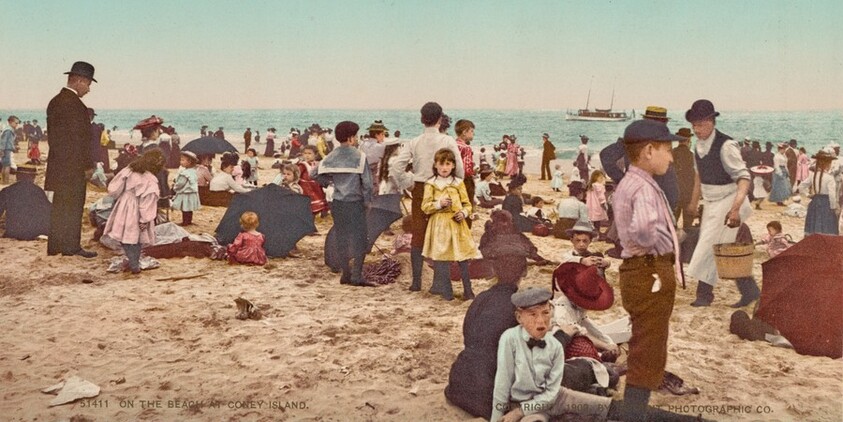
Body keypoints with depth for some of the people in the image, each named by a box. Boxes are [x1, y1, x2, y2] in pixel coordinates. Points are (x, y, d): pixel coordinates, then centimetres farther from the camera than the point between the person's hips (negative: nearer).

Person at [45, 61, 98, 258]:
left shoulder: (55, 101, 14)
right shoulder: (74, 104, -16)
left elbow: (53, 135, 17)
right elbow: (79, 138, -19)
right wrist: (88, 165, -14)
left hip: (56, 164, 9)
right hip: (72, 166, -9)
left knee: (58, 207, 14)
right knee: (72, 207, -2)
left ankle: (55, 246, 21)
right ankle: (71, 247, 4)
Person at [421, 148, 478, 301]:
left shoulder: (458, 183, 5)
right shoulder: (430, 184, 2)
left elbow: (467, 204, 8)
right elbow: (425, 206, -1)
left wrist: (464, 213, -11)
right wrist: (439, 204, -16)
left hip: (457, 224, 1)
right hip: (439, 224, -1)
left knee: (463, 257, 2)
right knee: (441, 257, 3)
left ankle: (468, 290, 8)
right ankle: (444, 290, 11)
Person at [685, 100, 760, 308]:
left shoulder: (725, 146, -21)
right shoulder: (699, 145, 3)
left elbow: (743, 178, -25)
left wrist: (735, 208, -35)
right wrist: (694, 201, 19)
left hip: (726, 203, -8)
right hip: (710, 204, 8)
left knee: (709, 247, -6)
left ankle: (704, 294, 6)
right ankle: (749, 290, 23)